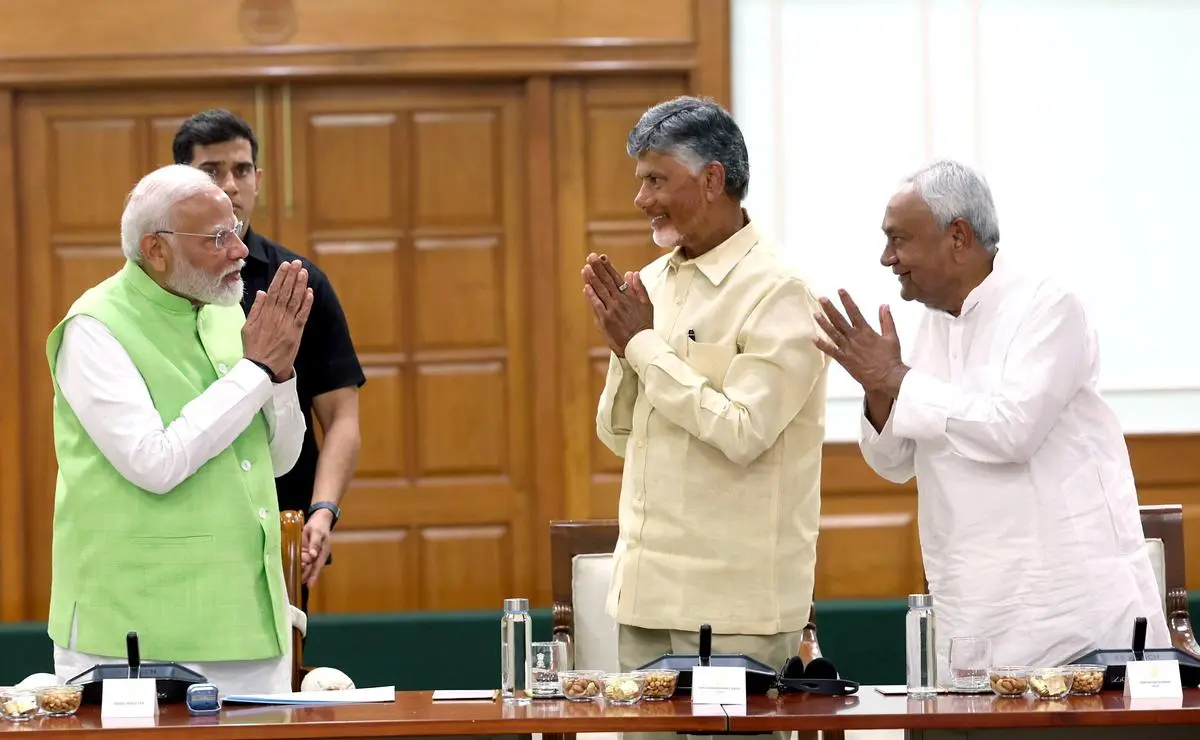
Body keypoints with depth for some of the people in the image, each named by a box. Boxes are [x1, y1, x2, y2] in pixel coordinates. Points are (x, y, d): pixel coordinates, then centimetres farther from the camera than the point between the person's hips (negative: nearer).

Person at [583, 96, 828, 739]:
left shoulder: (776, 292, -10)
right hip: (648, 590, 7)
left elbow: (742, 431, -20)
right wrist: (623, 344, -3)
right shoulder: (653, 281, 12)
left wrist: (644, 343, -12)